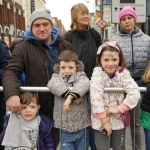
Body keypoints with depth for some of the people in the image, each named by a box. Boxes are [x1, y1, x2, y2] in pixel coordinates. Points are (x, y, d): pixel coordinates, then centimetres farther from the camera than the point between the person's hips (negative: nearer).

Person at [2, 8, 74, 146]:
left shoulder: (66, 46, 7)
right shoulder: (23, 48, -3)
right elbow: (11, 72, -11)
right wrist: (12, 94, -31)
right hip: (37, 110, -2)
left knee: (55, 143, 20)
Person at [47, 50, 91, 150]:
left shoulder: (81, 76, 4)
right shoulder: (56, 77, 5)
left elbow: (84, 84, -19)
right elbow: (53, 85, -18)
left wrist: (70, 97, -32)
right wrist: (72, 95, -24)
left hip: (82, 127, 0)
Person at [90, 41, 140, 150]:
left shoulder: (123, 73, -9)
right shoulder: (98, 72, -15)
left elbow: (135, 93, -18)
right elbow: (96, 96, -22)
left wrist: (119, 109, -21)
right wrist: (104, 120, -21)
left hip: (119, 119, 2)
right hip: (100, 120, -2)